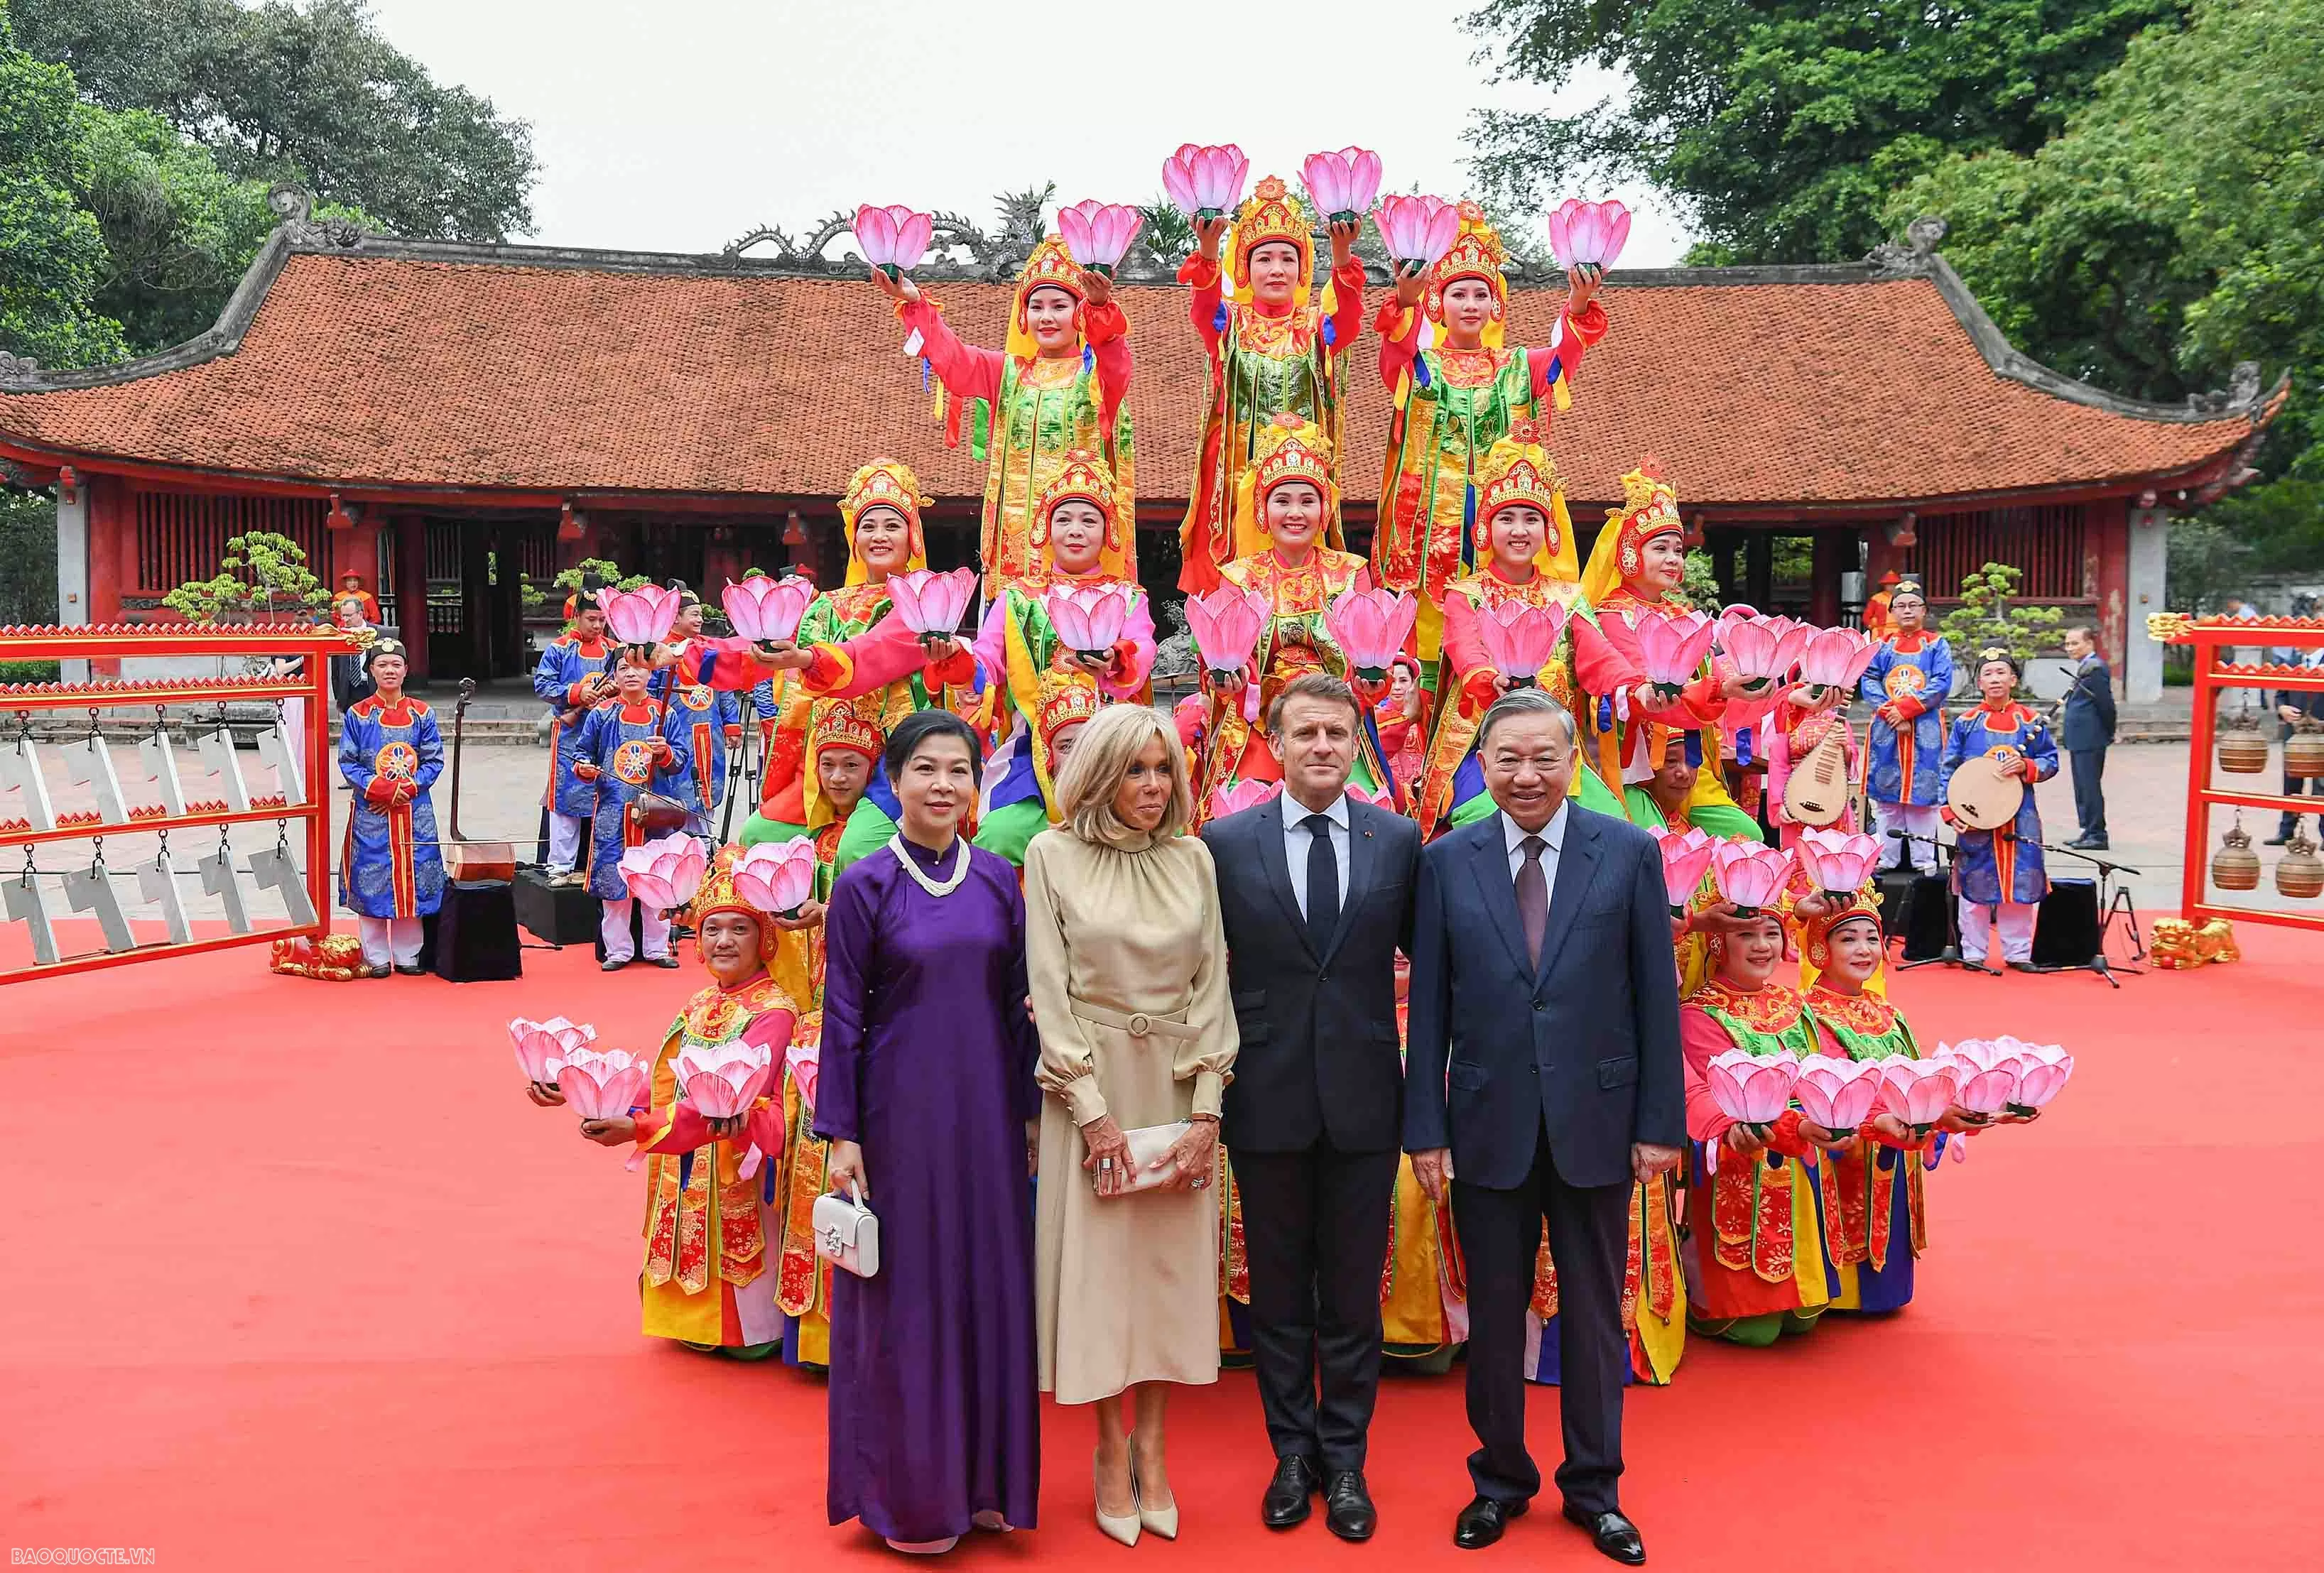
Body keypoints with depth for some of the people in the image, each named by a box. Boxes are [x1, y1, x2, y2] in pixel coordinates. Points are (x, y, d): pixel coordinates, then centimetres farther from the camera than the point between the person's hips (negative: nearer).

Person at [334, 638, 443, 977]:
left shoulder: (422, 713, 4)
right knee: (370, 880, 1)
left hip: (414, 812, 1)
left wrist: (405, 790, -11)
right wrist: (380, 789, -14)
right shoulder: (358, 714, 1)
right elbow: (348, 762, -1)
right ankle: (376, 957, 12)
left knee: (412, 881, 5)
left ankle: (407, 955, 15)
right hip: (370, 812, -1)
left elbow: (434, 761, 2)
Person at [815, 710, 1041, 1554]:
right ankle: (909, 1491, 21)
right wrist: (840, 1135, -7)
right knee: (904, 1292, 5)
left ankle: (984, 1476, 26)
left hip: (986, 1111, 4)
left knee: (991, 1283, 10)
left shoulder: (998, 878, 4)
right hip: (899, 1112, -4)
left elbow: (1017, 1003, 8)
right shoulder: (864, 886, -6)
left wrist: (1031, 1111, 6)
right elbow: (842, 1016, -5)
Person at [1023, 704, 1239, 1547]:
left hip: (1179, 1085, 3)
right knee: (1100, 1263, 4)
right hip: (1093, 1085, -2)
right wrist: (1094, 1113, -12)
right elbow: (1050, 988, -6)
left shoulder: (1193, 859, 4)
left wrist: (1205, 1111, -6)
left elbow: (1212, 985, 2)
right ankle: (1112, 1457, 17)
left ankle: (1152, 1452, 19)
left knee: (1171, 1263, 7)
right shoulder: (1053, 855, -3)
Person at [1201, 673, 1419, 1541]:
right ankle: (1294, 1454, 28)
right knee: (1278, 1291, 12)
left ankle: (1345, 1461, 26)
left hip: (1364, 1095, 1)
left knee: (1354, 1292, 10)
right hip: (1267, 1097, 0)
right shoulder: (1226, 842, -2)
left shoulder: (1400, 840, 0)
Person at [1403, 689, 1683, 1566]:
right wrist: (1425, 1129, -2)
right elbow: (1429, 1007, 0)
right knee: (1493, 1314, 12)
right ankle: (1500, 1478, 31)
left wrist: (1660, 1123, -4)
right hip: (1487, 1127, 1)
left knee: (1594, 1314, 12)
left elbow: (1656, 996, -1)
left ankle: (1594, 1488, 29)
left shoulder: (1630, 853, -2)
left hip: (1595, 1122, 0)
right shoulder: (1446, 862, -1)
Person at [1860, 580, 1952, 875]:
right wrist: (1890, 713, -14)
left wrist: (1905, 709, -15)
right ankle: (1886, 859, 11)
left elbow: (1941, 684, -7)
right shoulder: (1882, 646, 11)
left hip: (1925, 731, -2)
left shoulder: (1937, 645, 5)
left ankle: (1924, 860, 5)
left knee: (1922, 792, -1)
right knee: (1886, 792, 4)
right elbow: (1868, 682, 1)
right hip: (1886, 729, 2)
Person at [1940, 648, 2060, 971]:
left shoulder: (2030, 722, 4)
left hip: (2020, 817, 1)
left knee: (2020, 883, 4)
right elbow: (1949, 771, 2)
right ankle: (1972, 953, 14)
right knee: (1975, 883, 3)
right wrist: (1951, 811, -7)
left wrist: (2026, 767, -14)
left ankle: (2018, 953, 15)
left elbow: (2051, 761, 7)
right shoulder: (1965, 723, 2)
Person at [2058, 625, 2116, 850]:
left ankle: (2097, 835, 0)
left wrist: (2109, 733, -7)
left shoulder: (2095, 669, -16)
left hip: (2089, 741, -10)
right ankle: (2088, 831, 22)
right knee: (2082, 787, 15)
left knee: (2090, 787, -5)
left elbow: (2106, 704, -17)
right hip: (2080, 740, 10)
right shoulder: (2084, 668, 15)